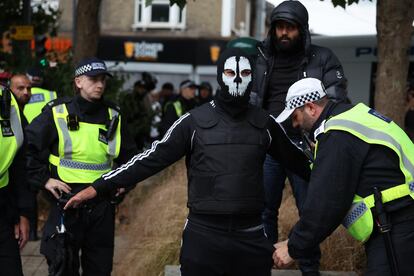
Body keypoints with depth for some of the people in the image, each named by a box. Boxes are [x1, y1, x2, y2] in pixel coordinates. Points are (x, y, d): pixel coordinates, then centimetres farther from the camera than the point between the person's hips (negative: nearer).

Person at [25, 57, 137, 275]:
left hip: (103, 203, 4)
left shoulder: (113, 116, 8)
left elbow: (129, 155, 23)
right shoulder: (57, 113, -6)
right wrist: (43, 179, -9)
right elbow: (28, 148, -4)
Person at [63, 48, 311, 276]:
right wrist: (98, 188, -5)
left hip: (251, 236, 2)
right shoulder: (195, 121, -1)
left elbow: (296, 159, 20)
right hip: (203, 235, -2)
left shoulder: (264, 123, 6)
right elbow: (153, 158, -1)